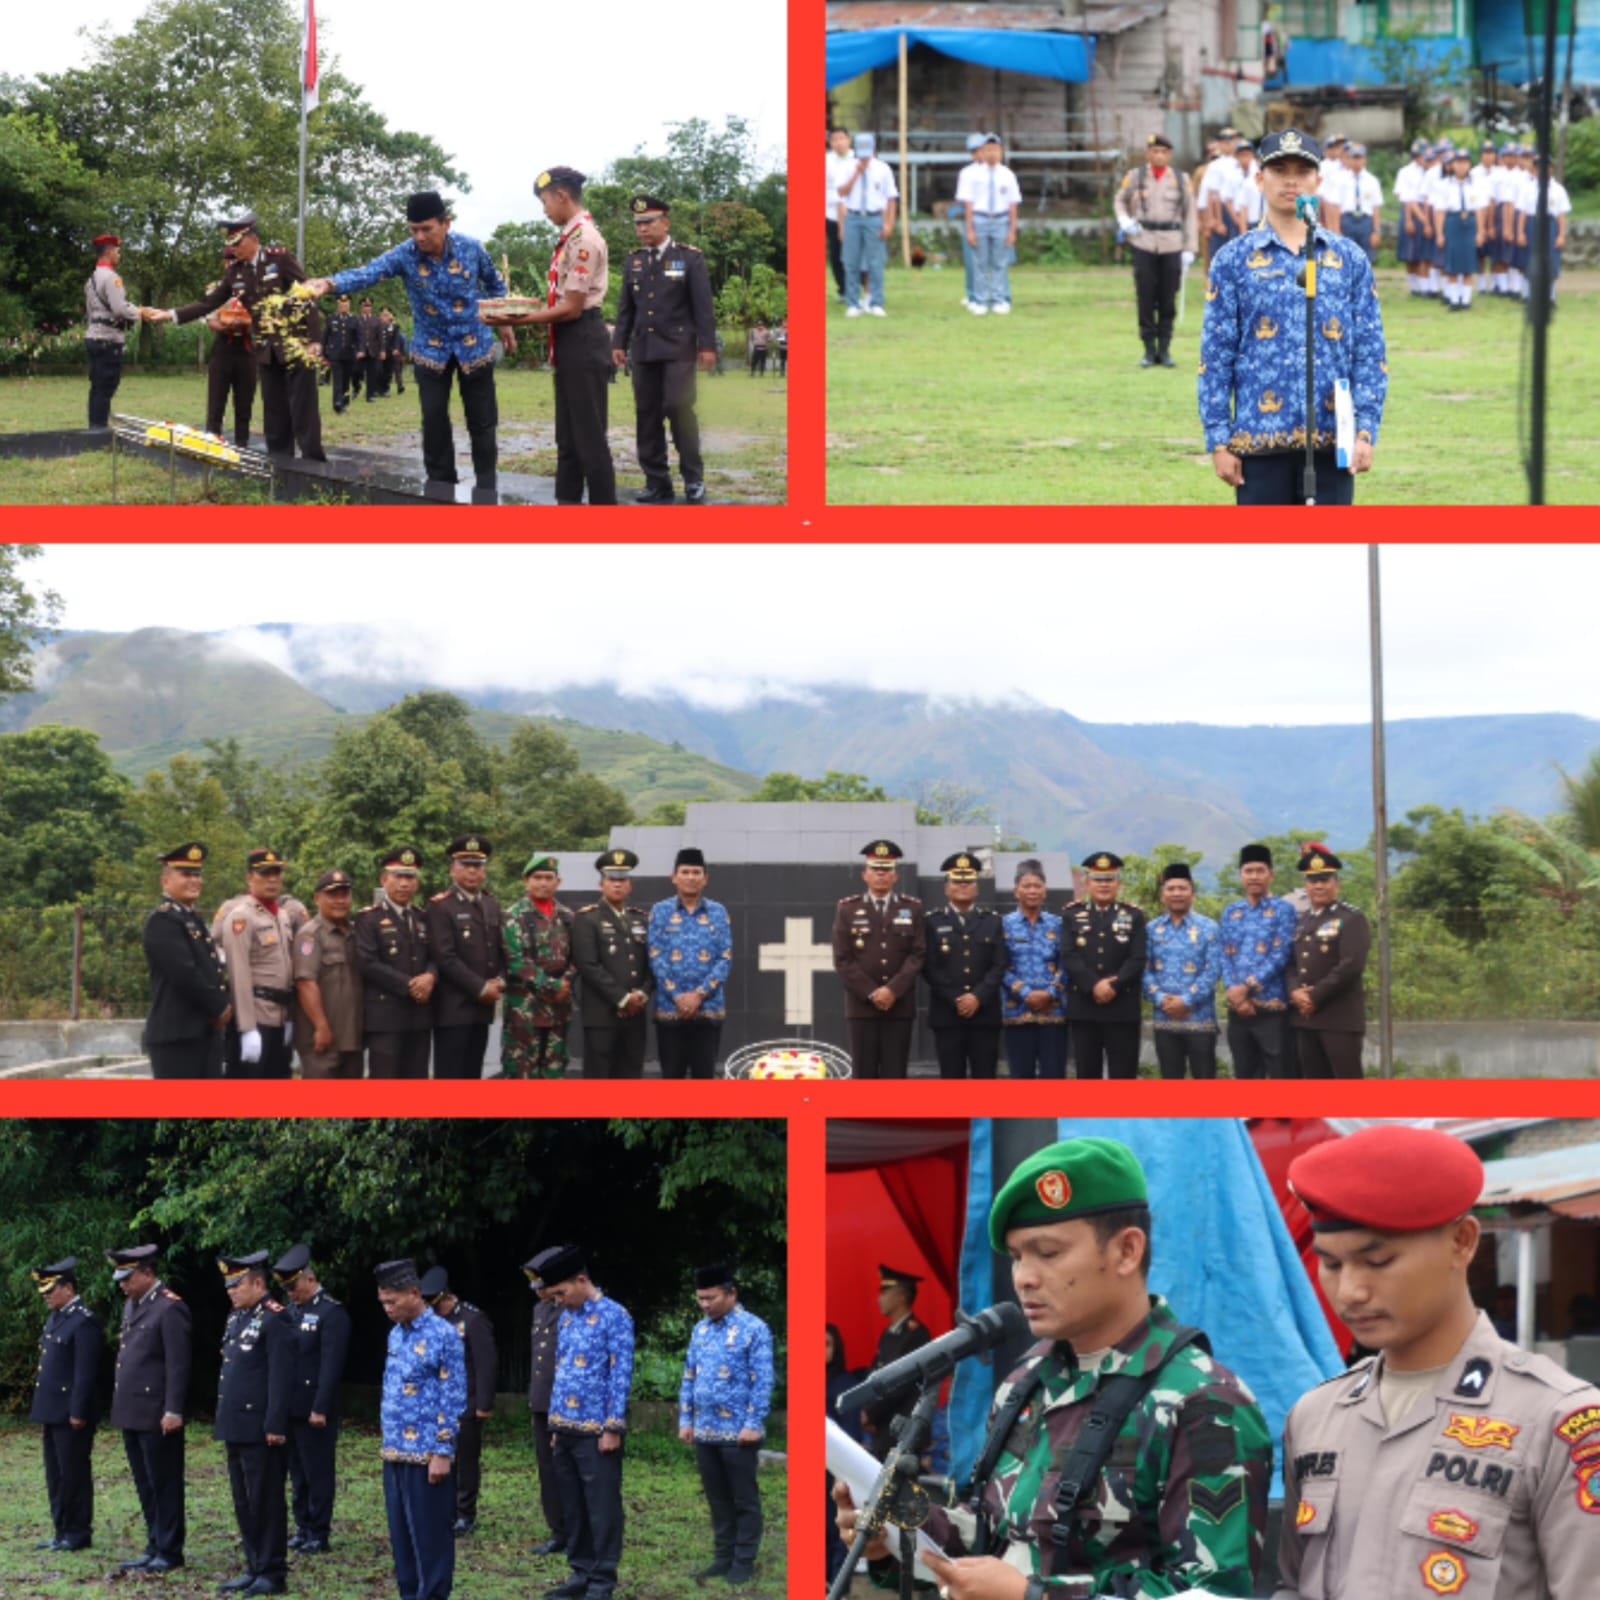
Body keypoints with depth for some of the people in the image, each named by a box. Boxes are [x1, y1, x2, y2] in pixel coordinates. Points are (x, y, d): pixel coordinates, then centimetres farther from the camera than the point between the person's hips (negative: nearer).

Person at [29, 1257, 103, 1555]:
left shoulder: (84, 1322, -14)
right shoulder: (55, 1318, 15)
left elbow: (86, 1373, -18)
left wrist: (78, 1413, -20)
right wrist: (41, 1408, 16)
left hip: (71, 1415, -9)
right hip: (52, 1412, 9)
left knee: (74, 1474, -2)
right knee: (56, 1475, 13)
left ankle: (77, 1533, 5)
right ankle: (62, 1531, 20)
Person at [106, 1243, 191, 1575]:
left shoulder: (169, 1309, -13)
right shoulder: (132, 1305, 15)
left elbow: (178, 1365, -16)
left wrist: (173, 1411, -19)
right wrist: (119, 1405, 16)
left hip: (156, 1416, -9)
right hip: (132, 1413, 9)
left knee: (164, 1486, -1)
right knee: (146, 1486, 13)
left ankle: (170, 1552, 5)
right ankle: (154, 1549, 20)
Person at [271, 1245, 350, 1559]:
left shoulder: (332, 1314, -11)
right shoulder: (291, 1309, 12)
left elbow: (331, 1365, -15)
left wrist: (320, 1409, -18)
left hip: (313, 1410, -7)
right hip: (289, 1408, 7)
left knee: (318, 1473, 0)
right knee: (297, 1473, 12)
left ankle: (319, 1534, 5)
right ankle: (303, 1529, 20)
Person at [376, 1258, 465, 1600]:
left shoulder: (443, 1335, -12)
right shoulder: (396, 1334, 11)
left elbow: (454, 1399, -13)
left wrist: (443, 1452, -16)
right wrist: (390, 1443, 17)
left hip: (426, 1454, -8)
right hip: (395, 1452, 8)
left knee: (430, 1535, -2)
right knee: (401, 1534, 12)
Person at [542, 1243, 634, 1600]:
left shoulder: (614, 1317, -10)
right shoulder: (566, 1319, 13)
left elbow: (621, 1376, -13)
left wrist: (613, 1427, -16)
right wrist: (556, 1425, 17)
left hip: (596, 1432, -8)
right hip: (566, 1430, 8)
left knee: (601, 1507, -1)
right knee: (573, 1507, 13)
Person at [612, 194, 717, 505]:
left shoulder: (689, 257, 0)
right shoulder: (632, 261, 12)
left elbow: (703, 305, -2)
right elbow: (626, 307, 16)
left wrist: (707, 345, -7)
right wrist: (619, 343, 9)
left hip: (678, 348, -4)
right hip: (644, 349, 4)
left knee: (679, 407, -14)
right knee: (647, 416, 1)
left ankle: (693, 477, -1)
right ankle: (657, 484, 6)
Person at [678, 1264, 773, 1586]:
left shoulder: (754, 1329, -9)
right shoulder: (700, 1330, 11)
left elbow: (762, 1382, -12)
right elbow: (689, 1377, 16)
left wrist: (753, 1424, -17)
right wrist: (685, 1419, 10)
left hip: (738, 1433, -6)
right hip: (705, 1432, 6)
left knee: (744, 1500, 3)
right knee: (717, 1500, 13)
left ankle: (744, 1562, 8)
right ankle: (723, 1558, 21)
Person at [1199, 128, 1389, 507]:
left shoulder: (1349, 259, 8)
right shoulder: (1234, 259, 4)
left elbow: (1371, 352, 7)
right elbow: (1215, 356, 3)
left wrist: (1366, 430, -3)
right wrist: (1218, 441, -3)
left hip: (1331, 440, 1)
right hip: (1261, 442, -1)